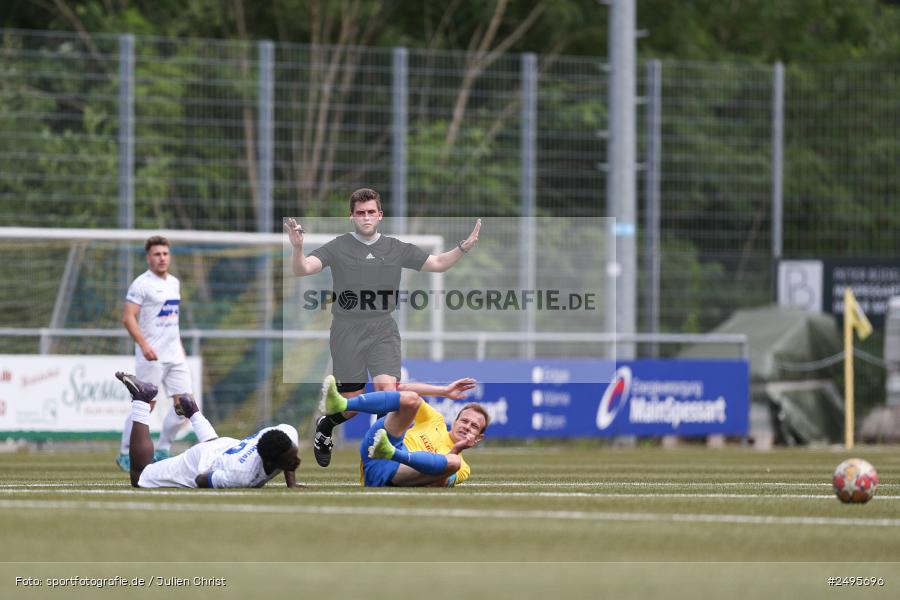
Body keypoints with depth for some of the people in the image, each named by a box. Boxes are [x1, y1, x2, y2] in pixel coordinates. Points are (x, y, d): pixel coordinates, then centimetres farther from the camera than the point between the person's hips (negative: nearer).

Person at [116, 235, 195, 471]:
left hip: (174, 355, 7)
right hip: (151, 355, -7)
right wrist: (143, 344, -27)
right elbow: (128, 317, -17)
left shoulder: (174, 283, 15)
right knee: (146, 404, -7)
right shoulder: (141, 284, -9)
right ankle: (125, 455, 5)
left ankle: (162, 451, 10)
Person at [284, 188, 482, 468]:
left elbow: (437, 263, 12)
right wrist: (297, 247, -38)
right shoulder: (338, 248, -5)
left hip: (383, 333, 2)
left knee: (387, 391, -19)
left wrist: (464, 247, -5)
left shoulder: (396, 249, 5)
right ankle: (325, 425, 37)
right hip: (346, 335, -2)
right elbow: (302, 269, -17)